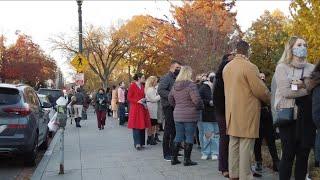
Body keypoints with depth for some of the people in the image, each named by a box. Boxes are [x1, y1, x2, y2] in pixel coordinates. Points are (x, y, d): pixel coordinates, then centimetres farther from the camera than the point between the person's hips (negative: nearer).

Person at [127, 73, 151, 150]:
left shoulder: (142, 86, 15)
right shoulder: (132, 86, -5)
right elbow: (129, 98, -6)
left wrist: (145, 103, 5)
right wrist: (138, 101, -17)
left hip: (142, 109, 7)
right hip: (135, 108, -7)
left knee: (142, 125, 5)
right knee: (136, 126, -8)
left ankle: (141, 143, 11)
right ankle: (137, 144, -10)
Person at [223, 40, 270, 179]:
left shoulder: (227, 67, 8)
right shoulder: (249, 67, -15)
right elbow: (260, 90, -13)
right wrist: (269, 99, 5)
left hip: (232, 112, 8)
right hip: (247, 112, -7)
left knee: (233, 144, 13)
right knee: (245, 146, -2)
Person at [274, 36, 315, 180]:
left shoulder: (311, 68, 11)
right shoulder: (282, 67, -1)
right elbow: (286, 92, -12)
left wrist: (304, 85, -16)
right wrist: (308, 88, -7)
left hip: (307, 117, 4)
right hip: (288, 116, -4)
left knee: (303, 154, 9)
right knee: (288, 154, -1)